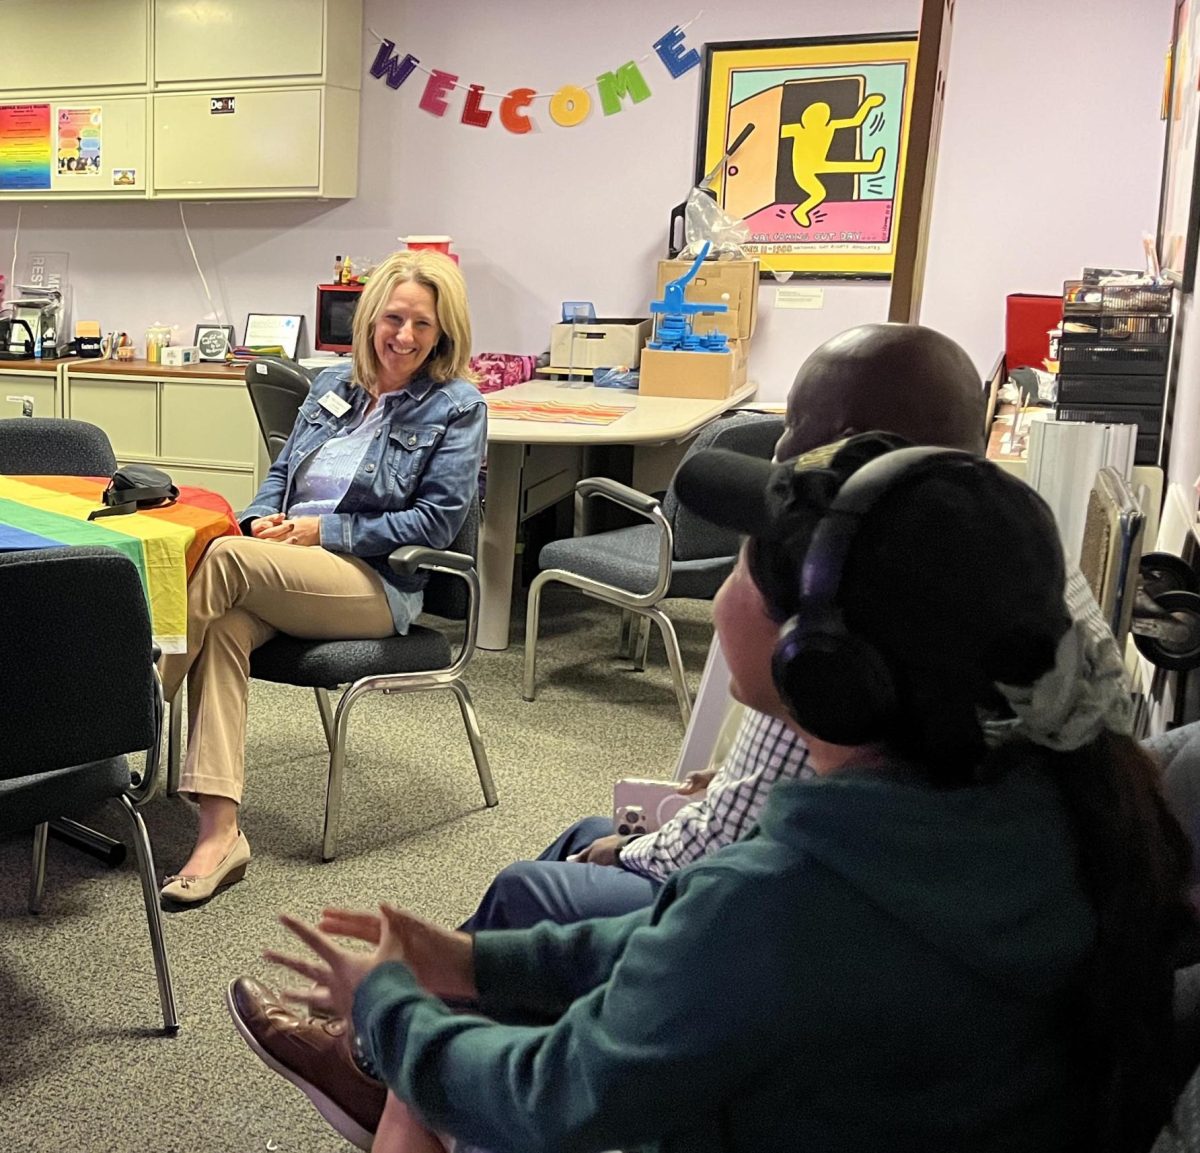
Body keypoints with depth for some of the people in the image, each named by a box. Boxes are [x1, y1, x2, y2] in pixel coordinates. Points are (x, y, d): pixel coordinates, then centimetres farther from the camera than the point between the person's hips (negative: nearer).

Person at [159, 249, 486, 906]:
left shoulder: (456, 407, 1)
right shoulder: (333, 385, 20)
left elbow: (436, 521, -7)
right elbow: (282, 471, 25)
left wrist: (324, 530, -10)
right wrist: (262, 518, 0)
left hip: (379, 585, -5)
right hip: (285, 569, 5)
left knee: (225, 557, -29)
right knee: (225, 625, -30)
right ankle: (219, 834, -32)